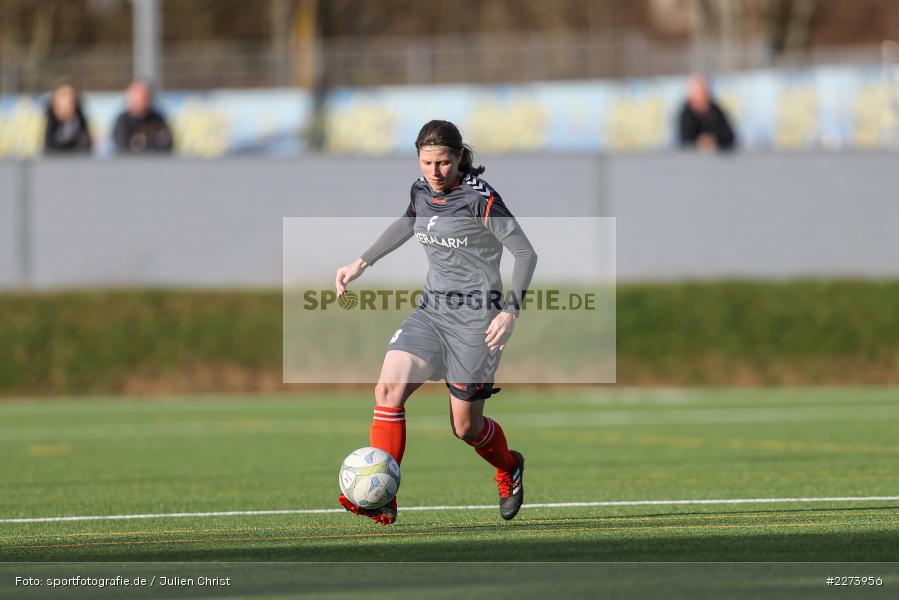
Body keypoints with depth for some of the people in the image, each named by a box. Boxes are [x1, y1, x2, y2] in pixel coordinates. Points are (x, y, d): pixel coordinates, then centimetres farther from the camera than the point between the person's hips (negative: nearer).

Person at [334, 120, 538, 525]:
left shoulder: (480, 198, -15)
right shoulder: (421, 191, 4)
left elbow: (525, 253, -13)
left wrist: (510, 311, -23)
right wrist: (360, 264, 28)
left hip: (475, 317, -6)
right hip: (431, 311, 6)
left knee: (465, 427, 3)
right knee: (388, 388, -17)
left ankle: (509, 469, 38)